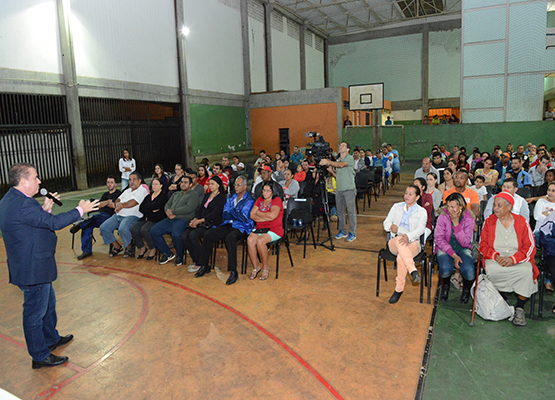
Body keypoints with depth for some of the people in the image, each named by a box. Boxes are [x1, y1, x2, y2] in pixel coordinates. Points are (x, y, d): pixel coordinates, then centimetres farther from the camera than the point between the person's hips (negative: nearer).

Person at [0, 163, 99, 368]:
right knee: (35, 312, 4)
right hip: (33, 269, -11)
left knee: (48, 303, 26)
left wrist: (45, 208, 3)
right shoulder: (23, 204, -26)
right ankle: (40, 356, 20)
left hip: (30, 265, 11)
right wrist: (80, 210, -16)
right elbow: (54, 223, -26)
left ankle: (51, 338, 44)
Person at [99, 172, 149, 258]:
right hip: (118, 215, 8)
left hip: (132, 216, -8)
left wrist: (122, 205, -8)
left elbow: (132, 203, -15)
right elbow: (117, 200, 20)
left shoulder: (142, 190, -3)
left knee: (122, 229, -36)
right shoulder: (127, 191, 25)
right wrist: (118, 205, -2)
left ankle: (128, 248, -8)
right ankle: (117, 247, 7)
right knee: (103, 228, -8)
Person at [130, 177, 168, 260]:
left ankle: (153, 249, -7)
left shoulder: (163, 196, 1)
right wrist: (152, 210, -7)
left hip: (157, 220, -6)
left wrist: (146, 206, -1)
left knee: (144, 230, -31)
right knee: (133, 229, -19)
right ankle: (142, 248, 4)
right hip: (145, 219, 6)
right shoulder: (149, 195, 19)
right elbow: (141, 209, 9)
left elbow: (157, 205, -17)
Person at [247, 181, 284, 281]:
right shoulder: (259, 200, 14)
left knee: (260, 241, -32)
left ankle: (265, 268, -11)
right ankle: (255, 267, -11)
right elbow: (252, 215, 2)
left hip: (274, 230, -5)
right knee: (250, 240, -26)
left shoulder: (277, 200, -3)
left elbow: (272, 215, -21)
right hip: (259, 228, 5)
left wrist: (258, 213, -5)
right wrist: (267, 218, -10)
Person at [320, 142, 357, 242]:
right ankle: (342, 231, 20)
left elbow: (341, 165, -23)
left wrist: (328, 162, -25)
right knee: (340, 212, 9)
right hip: (339, 189, 7)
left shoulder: (350, 158, -4)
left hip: (349, 189, -7)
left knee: (351, 211, -2)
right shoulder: (337, 160, 18)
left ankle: (352, 233, 4)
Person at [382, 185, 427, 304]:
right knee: (400, 240, -38)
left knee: (401, 258, -36)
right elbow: (386, 224, 11)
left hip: (412, 242, -2)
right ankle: (413, 270, -46)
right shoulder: (397, 207, 18)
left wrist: (408, 236, -30)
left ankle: (399, 289, -23)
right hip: (394, 243, 2)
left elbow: (420, 229, -8)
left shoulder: (422, 212, 9)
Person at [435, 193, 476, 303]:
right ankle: (445, 285, 7)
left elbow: (465, 243, -13)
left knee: (469, 272, -29)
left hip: (462, 249, 1)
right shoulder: (443, 216, -11)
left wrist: (456, 225, -24)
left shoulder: (468, 218, -8)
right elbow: (438, 239, -11)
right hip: (445, 248, -1)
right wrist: (454, 255, -20)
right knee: (445, 269, -33)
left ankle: (466, 289, 10)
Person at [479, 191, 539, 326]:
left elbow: (530, 247, -2)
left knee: (526, 271, -33)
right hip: (495, 259, 0)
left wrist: (513, 259, -19)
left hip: (519, 259, 0)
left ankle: (520, 308, -14)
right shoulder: (489, 221, 6)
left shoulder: (522, 222, 3)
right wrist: (495, 256, -15)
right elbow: (483, 244, 5)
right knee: (491, 270, -34)